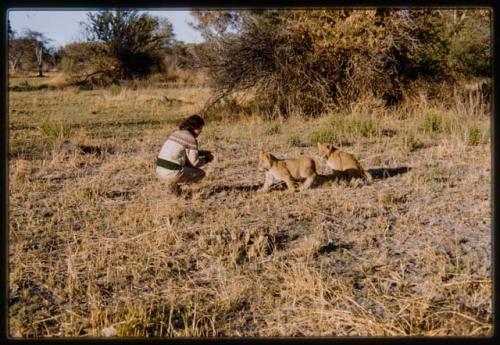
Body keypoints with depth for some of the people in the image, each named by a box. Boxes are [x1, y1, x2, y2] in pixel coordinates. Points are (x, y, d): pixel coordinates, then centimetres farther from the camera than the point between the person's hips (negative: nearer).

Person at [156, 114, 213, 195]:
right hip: (172, 173, -8)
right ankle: (173, 182, -1)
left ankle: (172, 181, 13)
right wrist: (206, 159, 13)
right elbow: (195, 162, -6)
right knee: (201, 173, 13)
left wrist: (202, 153, 26)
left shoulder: (177, 133, 16)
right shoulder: (191, 139, -10)